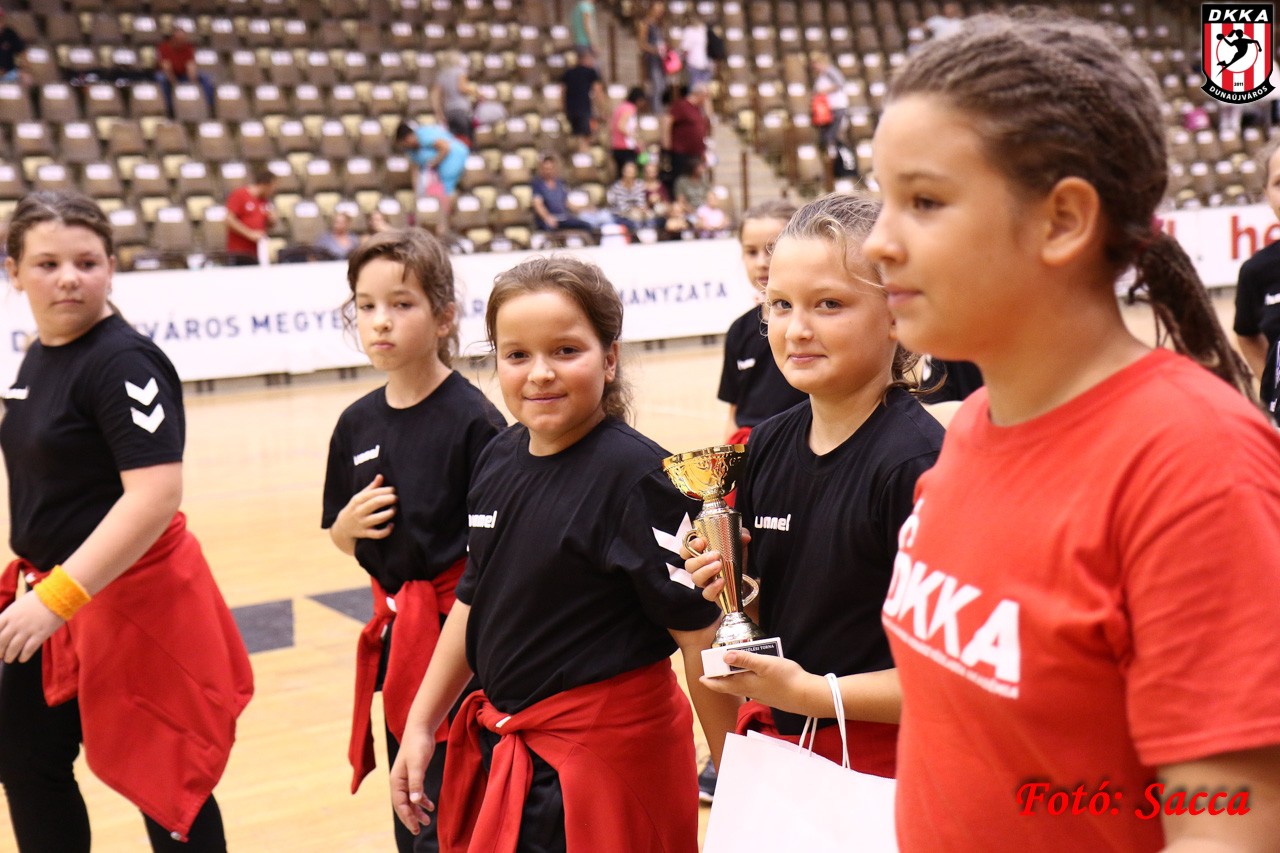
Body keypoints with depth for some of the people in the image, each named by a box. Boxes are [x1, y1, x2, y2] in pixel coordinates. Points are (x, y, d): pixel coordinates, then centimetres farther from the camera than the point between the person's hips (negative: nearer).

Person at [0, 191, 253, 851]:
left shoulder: (123, 362, -19)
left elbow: (155, 494, -29)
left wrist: (56, 599, -31)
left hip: (133, 600, -9)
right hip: (58, 598, 10)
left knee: (163, 779, 3)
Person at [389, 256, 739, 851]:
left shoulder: (638, 476, -19)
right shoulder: (499, 459, 3)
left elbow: (701, 635, -17)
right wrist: (420, 726, 15)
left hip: (609, 754, -7)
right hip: (501, 752, 7)